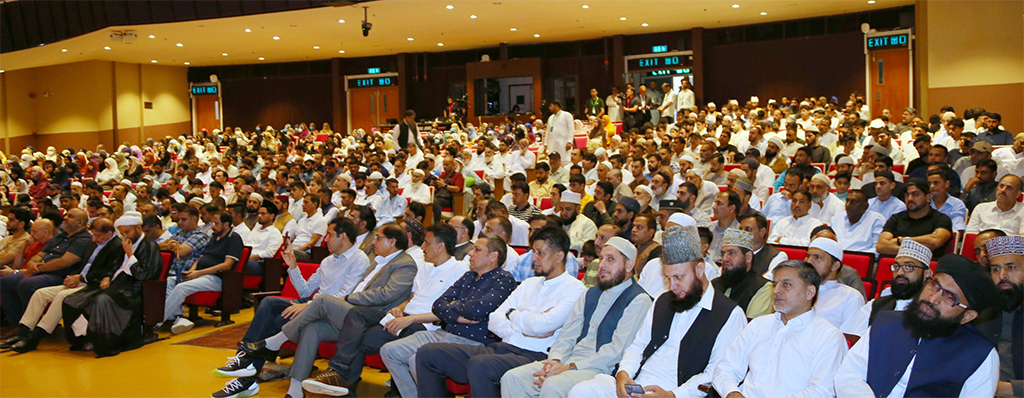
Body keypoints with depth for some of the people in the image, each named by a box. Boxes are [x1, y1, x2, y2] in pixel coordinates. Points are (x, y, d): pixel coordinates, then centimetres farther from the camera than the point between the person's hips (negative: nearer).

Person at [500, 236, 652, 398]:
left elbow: (617, 350, -13)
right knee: (512, 378, -13)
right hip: (568, 361, 7)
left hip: (600, 370, -7)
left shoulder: (639, 300, -4)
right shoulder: (590, 294, 21)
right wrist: (555, 361, -7)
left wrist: (569, 368, -18)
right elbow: (567, 335, 15)